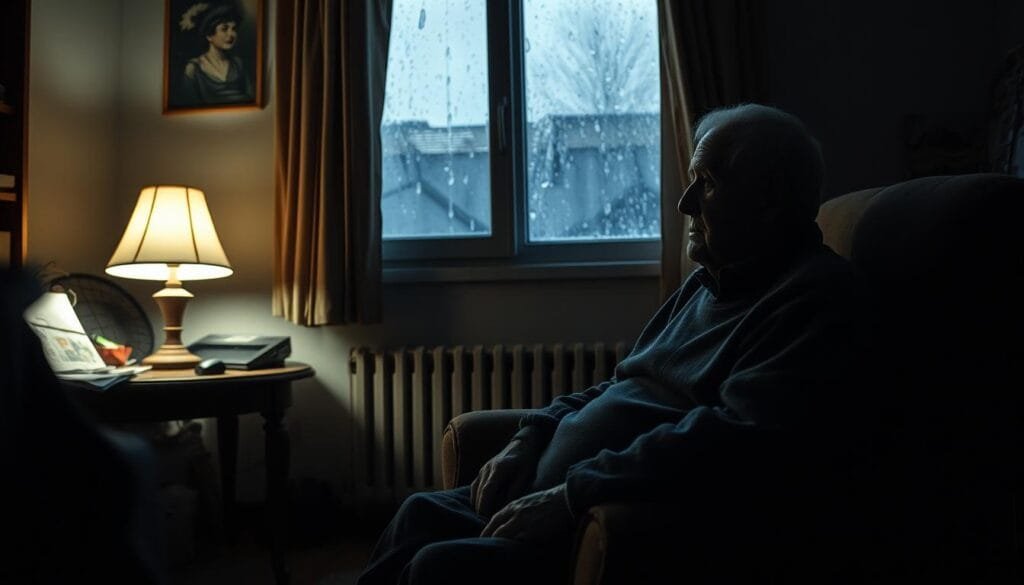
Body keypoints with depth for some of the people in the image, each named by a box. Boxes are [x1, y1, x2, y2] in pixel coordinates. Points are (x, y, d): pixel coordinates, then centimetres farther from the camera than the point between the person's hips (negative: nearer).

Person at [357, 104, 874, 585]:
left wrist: (570, 496, -26)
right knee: (422, 516, 7)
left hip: (674, 543, -9)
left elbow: (739, 443, -28)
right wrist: (530, 439, 5)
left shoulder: (812, 296, -14)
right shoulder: (706, 284, 17)